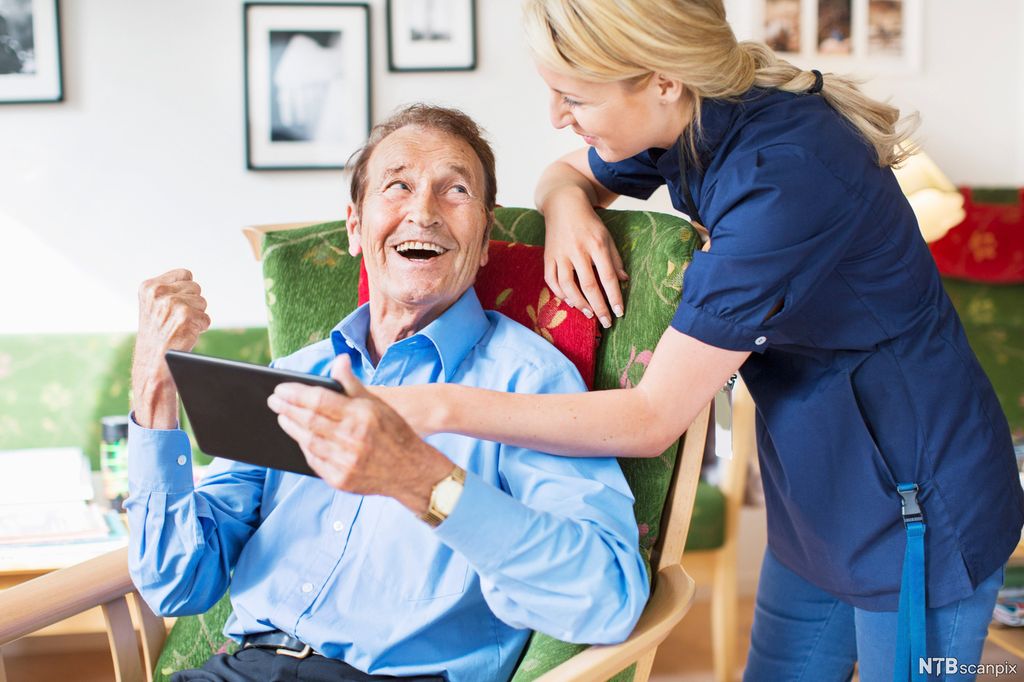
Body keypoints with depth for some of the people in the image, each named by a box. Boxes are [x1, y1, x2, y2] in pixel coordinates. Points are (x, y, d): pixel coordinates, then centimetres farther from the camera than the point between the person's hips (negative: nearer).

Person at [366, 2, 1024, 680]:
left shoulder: (785, 174, -33)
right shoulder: (690, 122, -8)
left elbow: (653, 419, -31)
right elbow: (566, 172, 13)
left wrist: (437, 407, -31)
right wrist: (567, 204, -12)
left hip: (916, 511, -8)